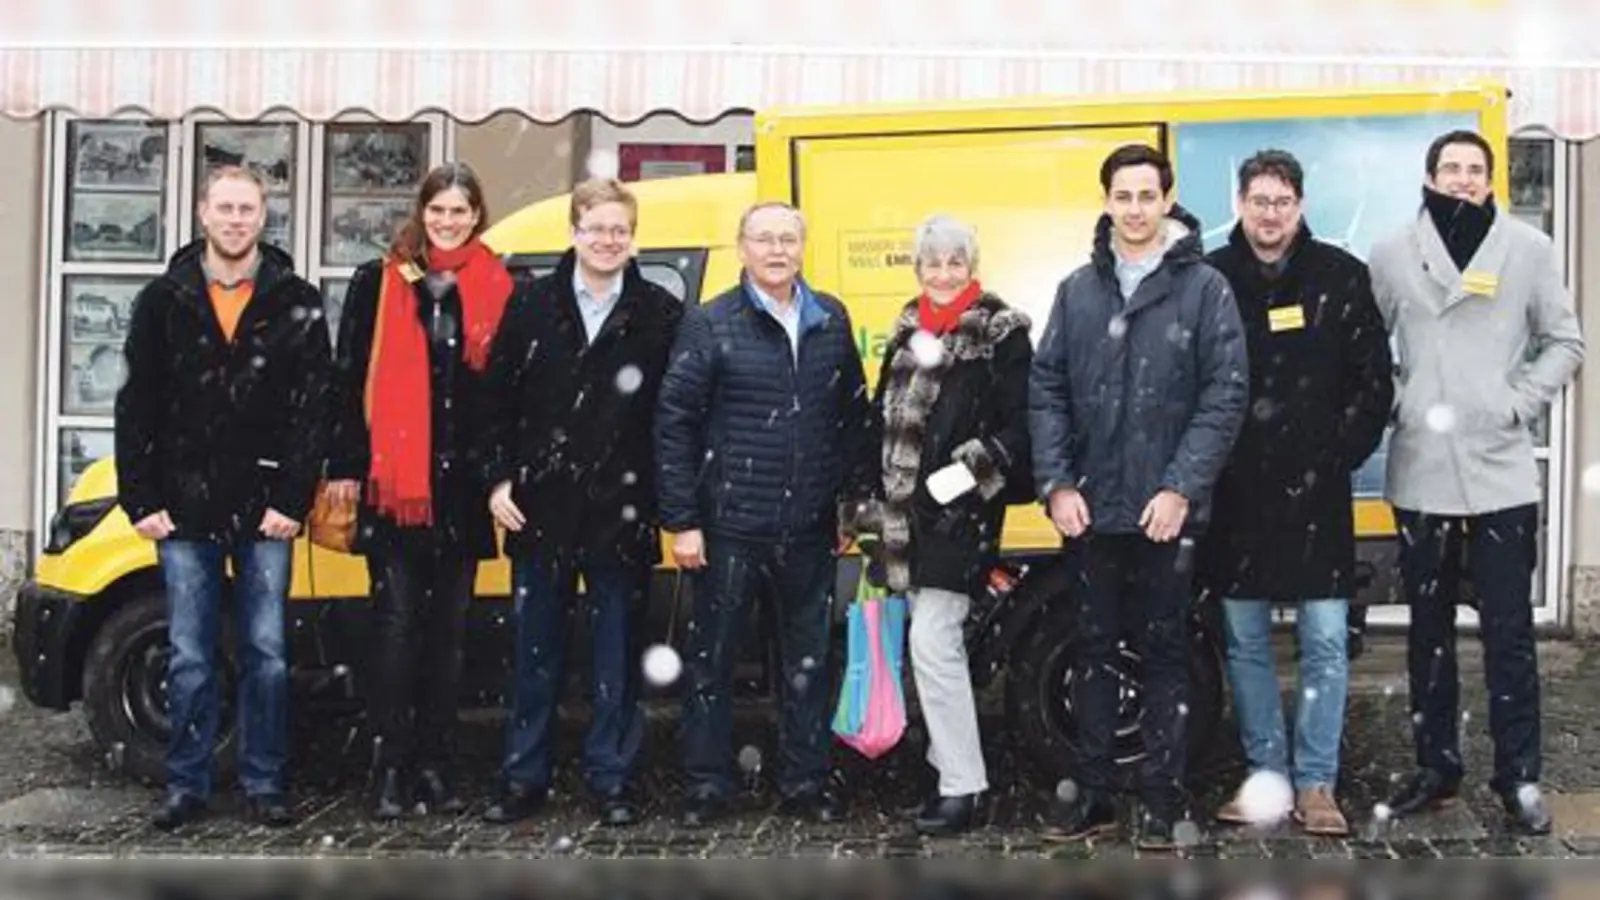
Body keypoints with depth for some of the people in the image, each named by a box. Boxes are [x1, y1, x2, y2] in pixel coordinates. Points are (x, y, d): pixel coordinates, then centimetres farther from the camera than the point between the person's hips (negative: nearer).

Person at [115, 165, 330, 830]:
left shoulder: (296, 304, 1)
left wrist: (293, 499, -9)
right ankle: (187, 786, 18)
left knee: (267, 653, 5)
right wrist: (141, 501, -2)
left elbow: (313, 410, -2)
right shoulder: (164, 301, 4)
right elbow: (137, 408, 4)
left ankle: (263, 783, 17)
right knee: (190, 658, 7)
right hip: (186, 510, 1)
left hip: (264, 512, -1)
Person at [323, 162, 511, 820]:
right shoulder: (378, 283, 2)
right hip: (393, 481, -2)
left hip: (463, 482, 2)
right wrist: (344, 467, -4)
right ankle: (389, 767, 5)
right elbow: (348, 378, 1)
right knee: (396, 622, -1)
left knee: (448, 628, 9)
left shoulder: (497, 289, 7)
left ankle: (433, 764, 17)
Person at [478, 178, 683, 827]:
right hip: (541, 508, 2)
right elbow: (498, 399, 7)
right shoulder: (532, 306, 4)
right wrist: (499, 479, 0)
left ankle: (611, 779, 20)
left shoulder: (661, 314, -1)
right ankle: (524, 778, 21)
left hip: (622, 513, -1)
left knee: (617, 655, 8)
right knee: (535, 651, 10)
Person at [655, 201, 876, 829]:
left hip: (810, 529, 3)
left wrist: (856, 501, 9)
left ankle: (804, 783, 24)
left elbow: (855, 417, 13)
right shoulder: (710, 325, -4)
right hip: (730, 528, -3)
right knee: (712, 657, 6)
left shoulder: (832, 320, 8)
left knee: (808, 659, 12)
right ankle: (707, 786, 19)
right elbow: (673, 423, -5)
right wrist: (681, 521, -8)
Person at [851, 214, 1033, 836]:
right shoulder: (908, 331, 15)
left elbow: (1016, 427, -11)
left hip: (961, 514, -7)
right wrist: (875, 503, 16)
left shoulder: (1001, 334, -5)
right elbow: (884, 417, 19)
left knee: (932, 641, -11)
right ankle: (948, 759, 26)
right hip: (908, 514, 7)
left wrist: (969, 471, -20)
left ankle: (961, 786, -3)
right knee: (937, 639, 14)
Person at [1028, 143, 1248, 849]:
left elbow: (1225, 395, -6)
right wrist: (1056, 484, -5)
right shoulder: (1078, 290, 8)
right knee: (1093, 651, 10)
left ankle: (1162, 799, 15)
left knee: (1163, 653, 6)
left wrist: (1181, 487, -13)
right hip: (1089, 506, 3)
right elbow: (1046, 391, 6)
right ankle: (1092, 792, 20)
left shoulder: (1203, 288, -1)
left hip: (1166, 508, -3)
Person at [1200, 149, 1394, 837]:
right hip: (1234, 493, 1)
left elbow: (1373, 382, 3)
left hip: (1314, 494, -1)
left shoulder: (1341, 278, 1)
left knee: (1326, 642, 0)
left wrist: (1340, 456, -4)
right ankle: (1267, 775, 20)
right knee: (1243, 642, 8)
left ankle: (1315, 785, 10)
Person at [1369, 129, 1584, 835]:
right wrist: (1392, 404, -2)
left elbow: (1564, 343, 6)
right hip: (1420, 471, 2)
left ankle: (1519, 776, 11)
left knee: (1509, 632, 0)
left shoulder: (1530, 249, 3)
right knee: (1427, 629, 10)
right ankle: (1436, 766, 22)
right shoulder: (1393, 255, 5)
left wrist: (1519, 402, -5)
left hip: (1502, 470, -1)